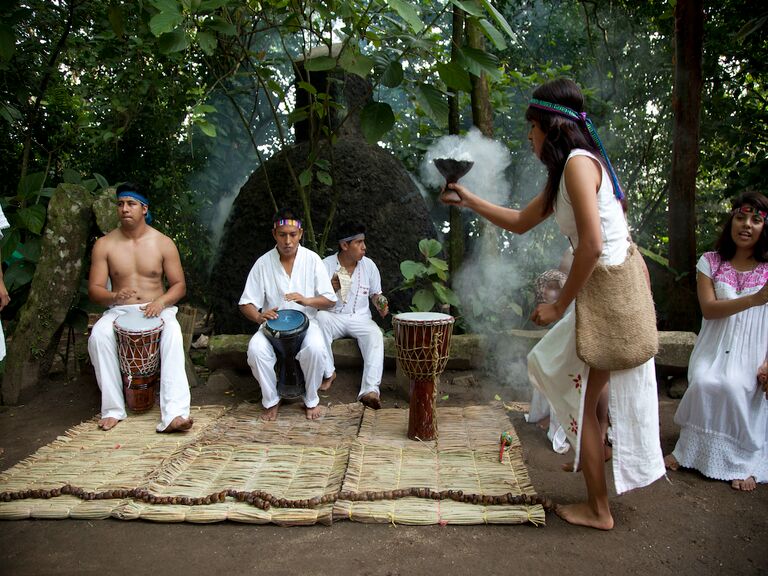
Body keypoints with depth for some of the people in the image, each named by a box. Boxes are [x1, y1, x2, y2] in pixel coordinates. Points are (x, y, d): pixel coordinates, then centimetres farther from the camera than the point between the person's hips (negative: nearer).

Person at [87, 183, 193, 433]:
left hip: (158, 308, -1)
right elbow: (94, 290, 1)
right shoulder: (104, 245, 3)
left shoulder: (163, 243, 1)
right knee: (98, 336, -31)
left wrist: (161, 302, -19)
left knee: (173, 333, -35)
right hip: (119, 310, 2)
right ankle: (113, 409, -20)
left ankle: (174, 414, -43)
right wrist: (114, 296, -23)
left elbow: (179, 285, 3)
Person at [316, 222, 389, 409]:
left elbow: (375, 293, 16)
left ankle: (370, 391, -43)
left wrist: (380, 304, -7)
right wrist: (331, 288, -24)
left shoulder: (369, 265, 3)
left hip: (360, 318, 1)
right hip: (333, 317, -1)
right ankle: (328, 373, -19)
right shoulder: (326, 265, -4)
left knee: (375, 335, -31)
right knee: (320, 318, -34)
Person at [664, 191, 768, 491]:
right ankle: (692, 449, -7)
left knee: (734, 387, -28)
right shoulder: (710, 261, 5)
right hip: (714, 348, 1)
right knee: (704, 383, -27)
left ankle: (743, 460, -7)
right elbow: (708, 309, -7)